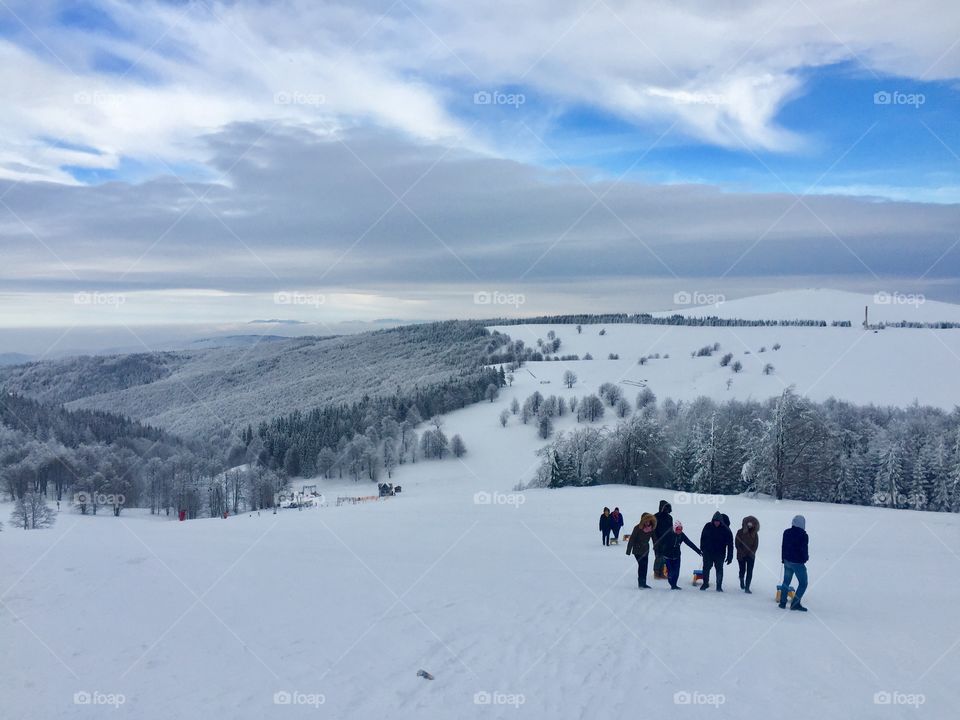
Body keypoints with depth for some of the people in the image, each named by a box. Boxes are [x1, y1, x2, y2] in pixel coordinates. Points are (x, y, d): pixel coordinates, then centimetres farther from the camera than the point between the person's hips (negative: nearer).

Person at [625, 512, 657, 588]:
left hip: (645, 550, 5)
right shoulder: (638, 528, -18)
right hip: (637, 550, -5)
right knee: (641, 565, -11)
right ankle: (641, 583, -5)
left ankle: (643, 583, 17)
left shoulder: (651, 529, -4)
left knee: (644, 566, 8)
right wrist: (628, 550, -14)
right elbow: (632, 539, -15)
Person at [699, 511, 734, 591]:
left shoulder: (726, 530, -10)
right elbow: (702, 538, 10)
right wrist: (702, 548, 9)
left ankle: (719, 586, 11)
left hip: (719, 554, -2)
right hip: (708, 552, 2)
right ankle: (705, 583, 23)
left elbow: (730, 544, -7)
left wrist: (730, 557, -9)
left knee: (719, 569, 2)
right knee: (706, 568, 8)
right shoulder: (708, 526, -4)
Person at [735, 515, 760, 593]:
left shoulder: (755, 533, 0)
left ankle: (747, 588, -5)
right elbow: (737, 543, -3)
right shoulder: (740, 532, -5)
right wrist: (741, 552, -10)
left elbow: (756, 544, 3)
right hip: (741, 555, -1)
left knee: (749, 572, -7)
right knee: (742, 570, 8)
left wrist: (752, 552, -9)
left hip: (751, 555, 1)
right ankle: (742, 581, 39)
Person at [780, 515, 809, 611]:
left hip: (787, 561, 6)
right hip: (798, 563, -6)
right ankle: (795, 603, -1)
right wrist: (805, 558, 6)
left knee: (786, 581, 17)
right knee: (803, 583, 5)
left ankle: (783, 601, 18)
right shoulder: (803, 535, -17)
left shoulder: (786, 532, 2)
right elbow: (804, 549, -13)